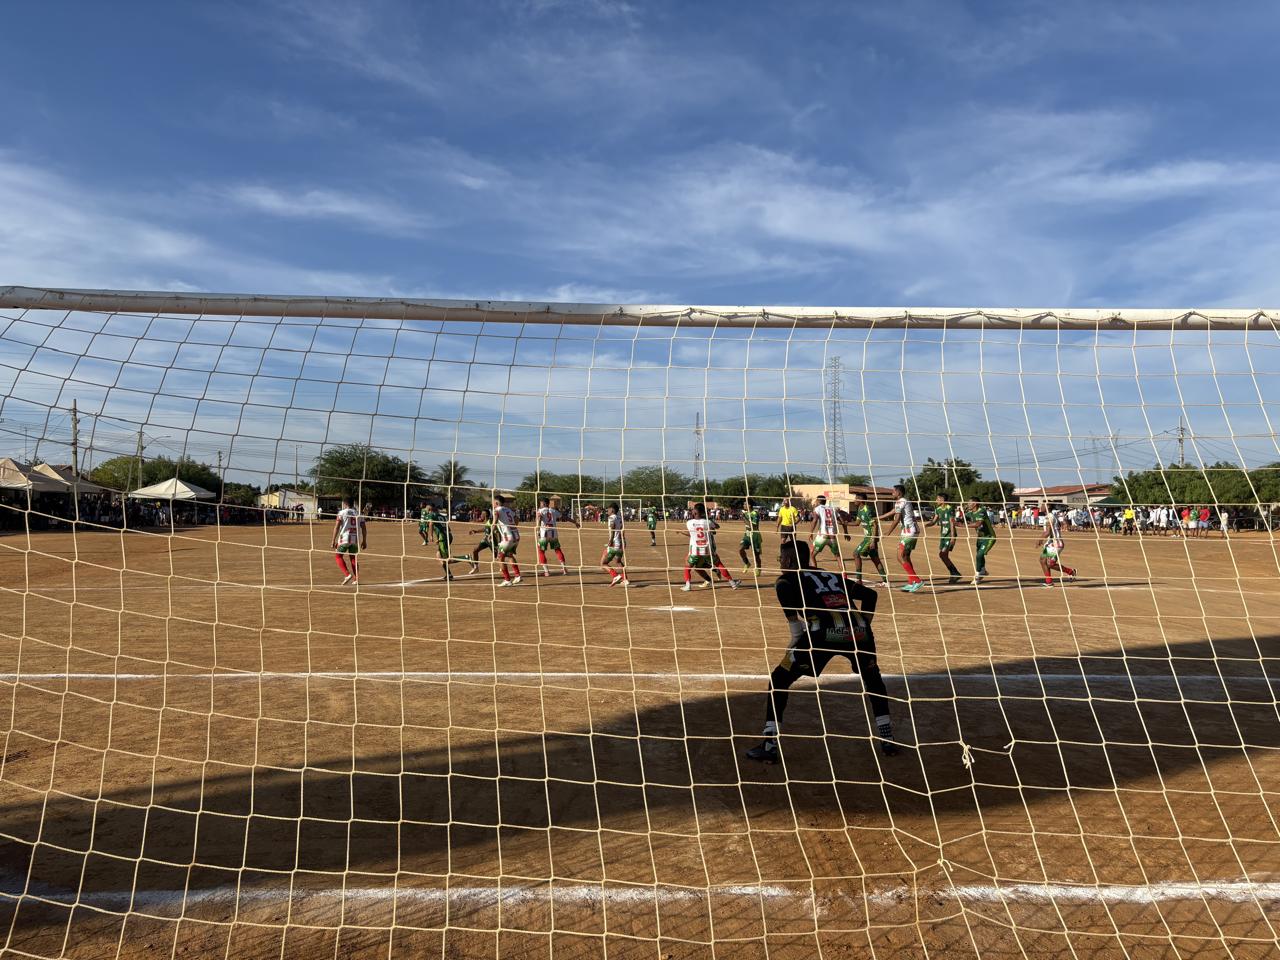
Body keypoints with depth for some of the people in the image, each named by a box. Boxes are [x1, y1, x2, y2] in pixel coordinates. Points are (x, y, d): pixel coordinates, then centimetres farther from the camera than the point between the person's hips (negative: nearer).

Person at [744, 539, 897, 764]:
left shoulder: (786, 580, 20)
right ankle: (887, 741, 33)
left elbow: (792, 611, -2)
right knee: (872, 677, 33)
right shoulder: (833, 576, 35)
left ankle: (770, 746, 10)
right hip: (859, 630, 5)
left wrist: (797, 643, 0)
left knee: (779, 680, 12)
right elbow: (870, 594, 31)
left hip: (825, 631, -5)